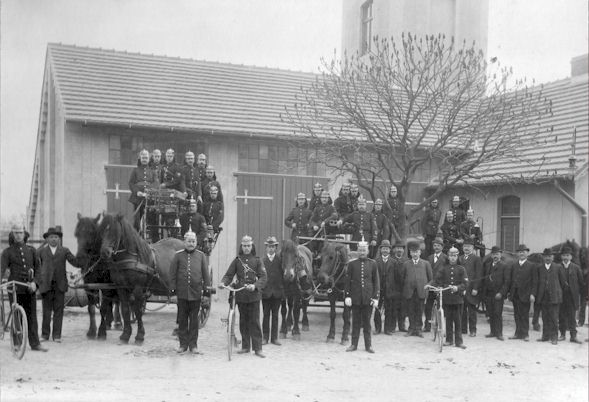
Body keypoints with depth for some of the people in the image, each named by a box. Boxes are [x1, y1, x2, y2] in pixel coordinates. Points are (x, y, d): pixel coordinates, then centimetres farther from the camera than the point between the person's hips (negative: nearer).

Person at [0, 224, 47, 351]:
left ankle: (35, 343, 2)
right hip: (14, 288, -2)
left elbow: (37, 267, 12)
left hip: (29, 288, 2)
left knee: (31, 316, 1)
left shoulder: (31, 250, 13)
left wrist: (35, 282, -2)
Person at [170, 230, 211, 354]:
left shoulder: (201, 256, 5)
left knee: (194, 319, 6)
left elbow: (206, 273, 7)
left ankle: (193, 345, 14)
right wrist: (173, 288, -2)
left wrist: (206, 288, 2)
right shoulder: (178, 255, 3)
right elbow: (172, 272, 3)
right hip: (182, 292, 0)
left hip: (196, 293, 0)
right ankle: (183, 344, 15)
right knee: (182, 319, 6)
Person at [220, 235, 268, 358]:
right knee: (243, 322, 10)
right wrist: (223, 283, -15)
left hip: (254, 295, -2)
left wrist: (255, 286, -22)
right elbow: (229, 275, 5)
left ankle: (258, 348, -1)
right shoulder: (237, 260, 9)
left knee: (254, 322, -3)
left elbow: (264, 277, -5)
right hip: (240, 296, 3)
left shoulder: (257, 260, 3)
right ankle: (245, 346, 20)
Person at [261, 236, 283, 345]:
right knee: (266, 315, 5)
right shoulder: (262, 260, 2)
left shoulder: (280, 260, 3)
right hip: (265, 291, 0)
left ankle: (274, 338, 11)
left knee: (275, 315, 6)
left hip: (277, 292, 0)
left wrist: (283, 291, -2)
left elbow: (283, 275, 3)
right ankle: (265, 337, 11)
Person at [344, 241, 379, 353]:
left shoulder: (372, 264, 4)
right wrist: (347, 296, -3)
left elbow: (376, 281, 5)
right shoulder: (352, 264, 3)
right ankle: (354, 344, 14)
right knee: (355, 322, 6)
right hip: (355, 297, 0)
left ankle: (368, 345, 14)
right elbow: (348, 281, 4)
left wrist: (376, 297, -1)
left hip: (368, 297, 0)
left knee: (367, 322, 6)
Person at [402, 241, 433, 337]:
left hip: (421, 291, -1)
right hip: (409, 291, 1)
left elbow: (430, 278, 12)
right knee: (410, 311, 3)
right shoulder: (406, 264, 12)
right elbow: (402, 278, 12)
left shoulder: (426, 263, 11)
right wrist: (403, 290, 7)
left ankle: (418, 329, 11)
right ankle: (411, 328, 13)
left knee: (419, 311, 2)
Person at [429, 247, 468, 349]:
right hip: (446, 298, 1)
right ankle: (449, 340, 16)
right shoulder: (443, 268, 9)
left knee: (458, 321, 0)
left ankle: (458, 341, 6)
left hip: (457, 298, -1)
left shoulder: (461, 269, 5)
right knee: (448, 320, 7)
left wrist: (458, 287, -22)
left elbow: (465, 283, -3)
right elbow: (436, 278, 0)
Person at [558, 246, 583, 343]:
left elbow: (581, 282, 3)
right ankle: (562, 334, 16)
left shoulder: (576, 267, 3)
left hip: (572, 295, -1)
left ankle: (573, 336, 5)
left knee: (571, 316, 1)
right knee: (561, 315, 6)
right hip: (560, 294, 1)